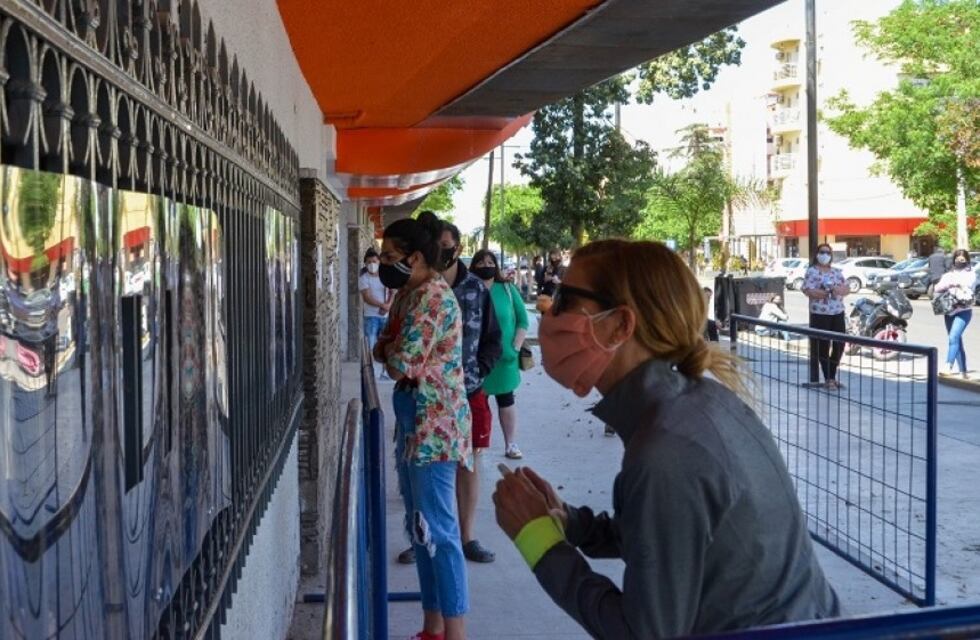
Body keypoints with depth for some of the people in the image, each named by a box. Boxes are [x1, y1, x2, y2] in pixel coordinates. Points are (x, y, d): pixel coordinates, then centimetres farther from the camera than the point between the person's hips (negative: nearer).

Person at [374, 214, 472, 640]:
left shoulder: (432, 296, -17)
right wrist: (391, 349, -3)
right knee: (420, 528, 15)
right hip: (415, 422, 10)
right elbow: (384, 348, 18)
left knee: (438, 530, -7)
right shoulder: (412, 294, 14)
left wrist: (388, 351, -3)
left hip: (434, 425, -10)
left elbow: (403, 362, -22)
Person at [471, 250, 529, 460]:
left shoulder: (508, 290, 2)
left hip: (503, 357, 1)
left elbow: (522, 320, 2)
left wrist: (516, 348, -7)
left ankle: (511, 444, 13)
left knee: (506, 399, 7)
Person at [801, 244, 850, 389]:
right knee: (824, 346, -1)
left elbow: (847, 289, 9)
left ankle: (833, 377, 19)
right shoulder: (812, 271, -4)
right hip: (820, 314, -6)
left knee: (839, 344, 5)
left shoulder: (836, 271, 14)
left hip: (838, 313, 6)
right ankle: (827, 379, 7)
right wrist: (828, 293, -20)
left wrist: (837, 290, -14)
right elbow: (807, 290, -16)